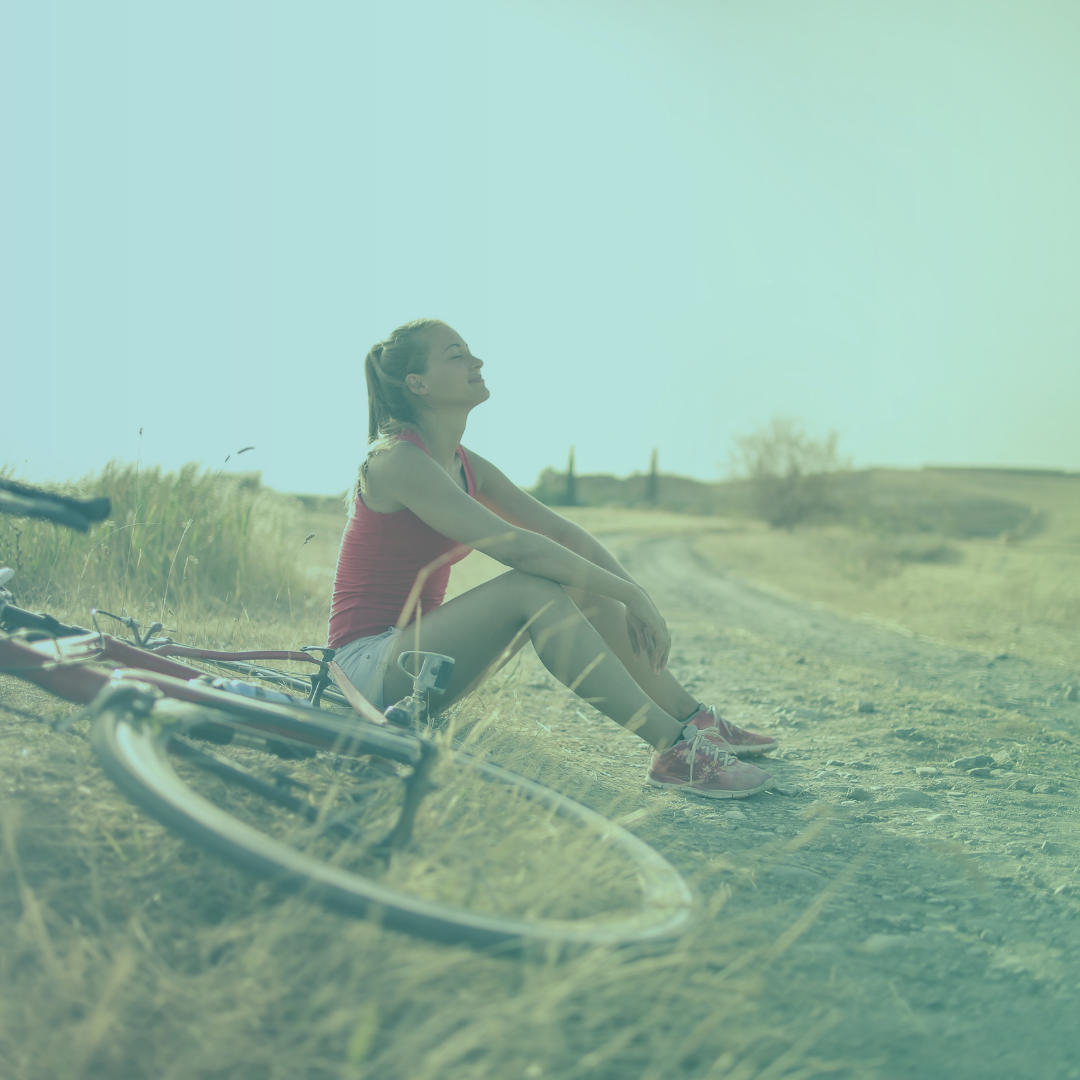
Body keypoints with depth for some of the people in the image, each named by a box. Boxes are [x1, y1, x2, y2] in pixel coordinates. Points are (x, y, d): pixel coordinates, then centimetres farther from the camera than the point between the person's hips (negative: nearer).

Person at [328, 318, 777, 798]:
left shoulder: (465, 465, 10)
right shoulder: (397, 460, -18)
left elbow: (563, 533, 7)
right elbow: (513, 546, -27)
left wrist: (635, 595, -8)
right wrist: (629, 594, -24)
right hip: (369, 665, -9)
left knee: (581, 586, -2)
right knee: (530, 587, -27)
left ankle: (696, 720, 2)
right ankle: (673, 750, -29)